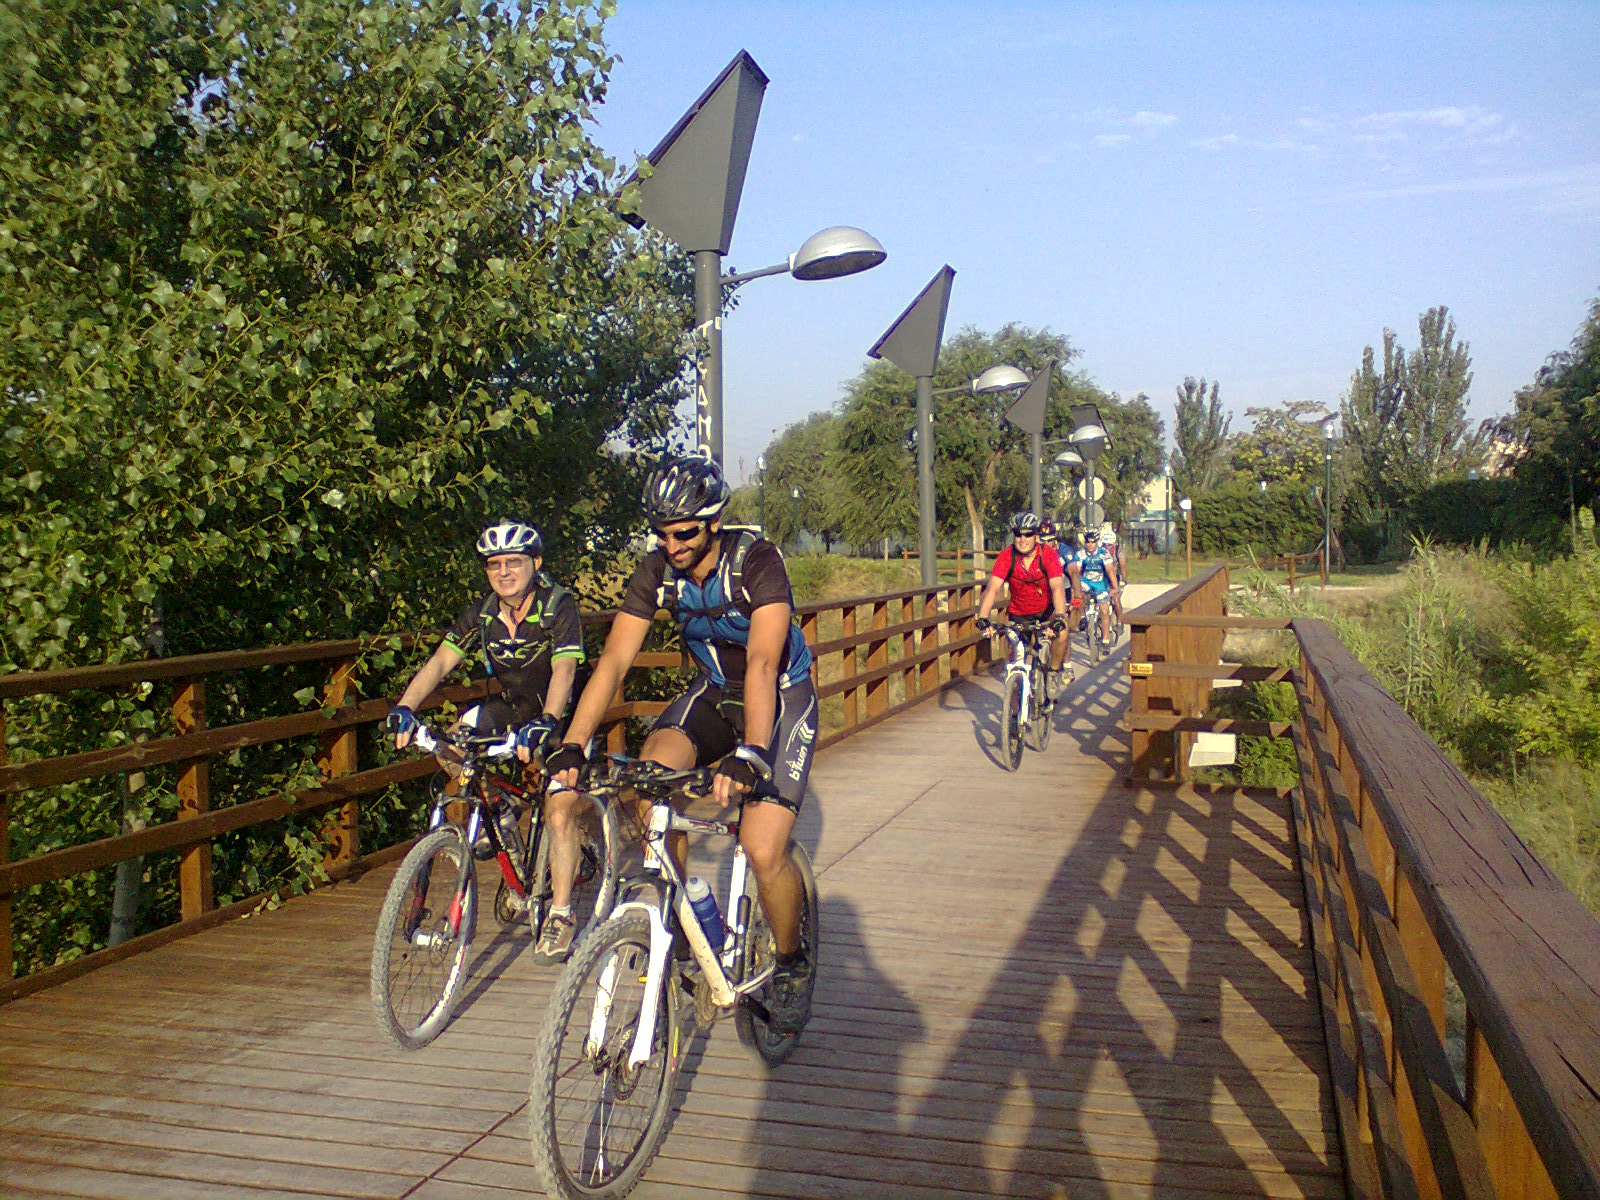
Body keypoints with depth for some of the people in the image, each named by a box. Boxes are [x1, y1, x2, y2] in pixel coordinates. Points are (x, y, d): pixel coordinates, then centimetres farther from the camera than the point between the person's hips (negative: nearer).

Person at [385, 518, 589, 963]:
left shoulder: (558, 607, -23)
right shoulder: (481, 614, -9)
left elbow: (564, 669, -36)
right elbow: (440, 661, -17)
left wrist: (545, 722, -52)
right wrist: (404, 707, -33)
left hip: (561, 716, -5)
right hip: (513, 706, 6)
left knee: (559, 813, -14)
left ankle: (560, 915, -2)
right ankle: (495, 813, 13)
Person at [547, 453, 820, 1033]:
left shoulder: (756, 561, -27)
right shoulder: (658, 571, -13)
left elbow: (762, 663, -39)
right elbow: (614, 660, -19)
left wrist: (751, 753, -53)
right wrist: (572, 746, -31)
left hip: (782, 697, -4)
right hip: (712, 693, 4)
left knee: (763, 849, -19)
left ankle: (792, 963, 10)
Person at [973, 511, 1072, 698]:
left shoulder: (1048, 555, -22)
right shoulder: (1006, 556, -20)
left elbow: (1057, 588, -33)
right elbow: (993, 588, -29)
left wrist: (1059, 617, -49)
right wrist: (983, 617, -45)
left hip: (1046, 609, -1)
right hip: (1018, 612, 1)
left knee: (1061, 632, -29)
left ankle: (1054, 672, -3)